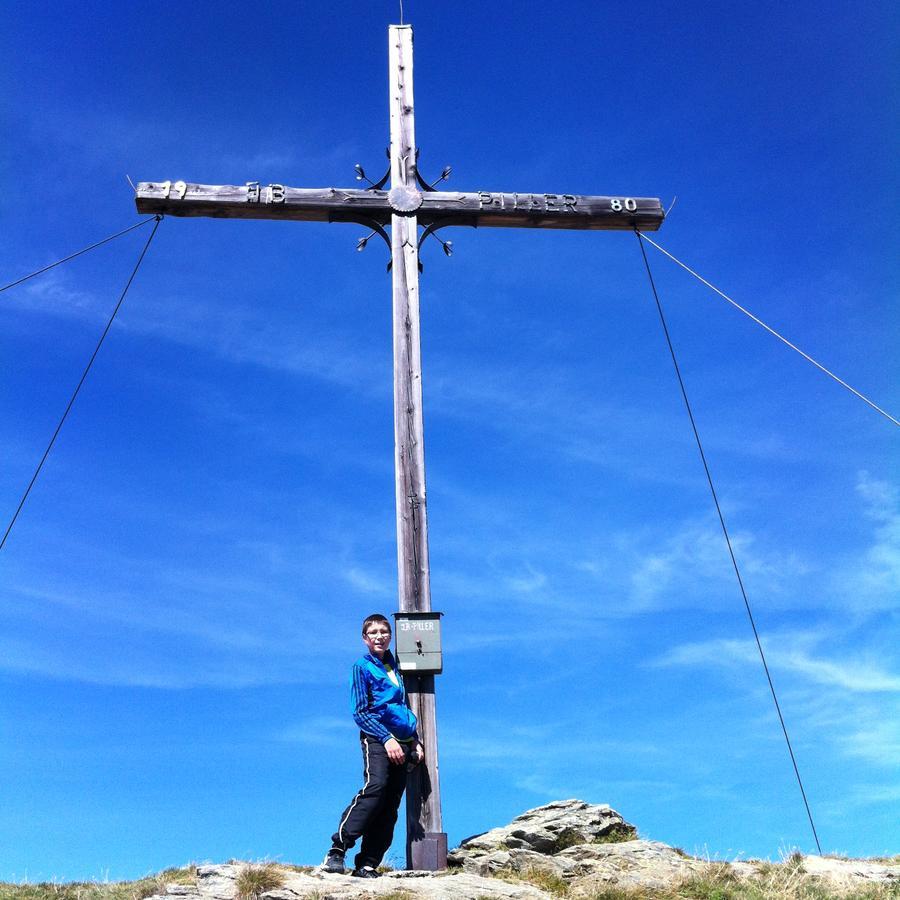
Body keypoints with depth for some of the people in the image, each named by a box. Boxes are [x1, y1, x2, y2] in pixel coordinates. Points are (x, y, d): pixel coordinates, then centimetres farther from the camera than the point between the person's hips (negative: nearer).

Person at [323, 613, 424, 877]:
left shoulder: (395, 668, 20)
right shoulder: (362, 666, 2)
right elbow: (360, 712, -5)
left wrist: (415, 742, 18)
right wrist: (387, 739, -15)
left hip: (402, 744, 6)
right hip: (376, 739, -6)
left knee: (389, 809, 0)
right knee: (375, 786, -29)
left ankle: (366, 865, 3)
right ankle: (337, 850, -26)